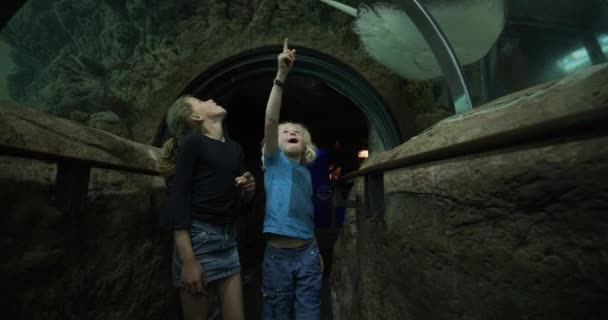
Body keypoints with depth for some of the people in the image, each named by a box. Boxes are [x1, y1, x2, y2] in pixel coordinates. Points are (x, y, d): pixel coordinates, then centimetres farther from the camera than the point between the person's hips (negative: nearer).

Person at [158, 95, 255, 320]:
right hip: (198, 237, -6)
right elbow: (178, 198, -13)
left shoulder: (235, 149, 13)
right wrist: (188, 260, -19)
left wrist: (248, 190, -3)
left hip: (228, 239, 6)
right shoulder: (192, 142, -6)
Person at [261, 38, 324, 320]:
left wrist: (317, 252, 15)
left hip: (307, 253, 4)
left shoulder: (306, 172, 12)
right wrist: (281, 75, -24)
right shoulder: (274, 162, -1)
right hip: (278, 254, -4)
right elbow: (270, 120, -16)